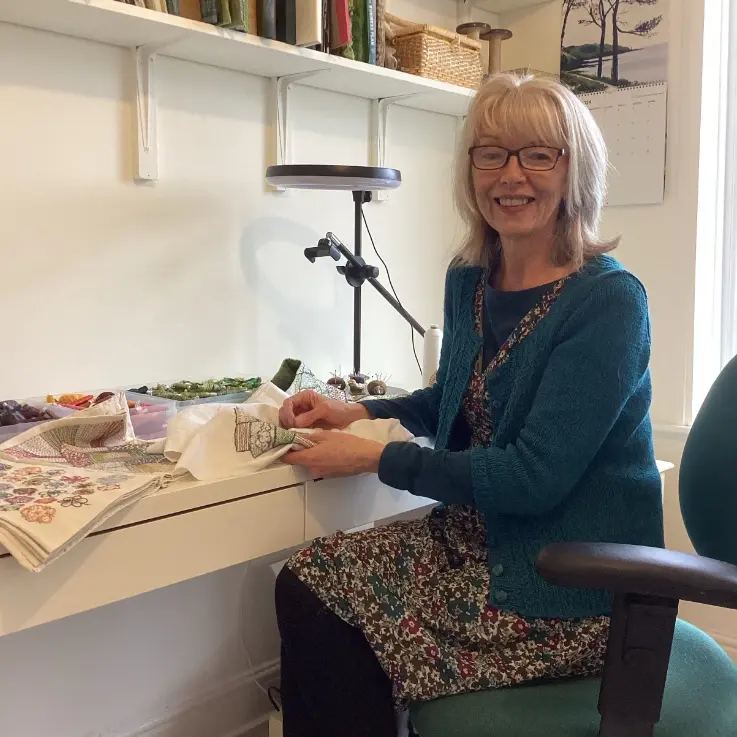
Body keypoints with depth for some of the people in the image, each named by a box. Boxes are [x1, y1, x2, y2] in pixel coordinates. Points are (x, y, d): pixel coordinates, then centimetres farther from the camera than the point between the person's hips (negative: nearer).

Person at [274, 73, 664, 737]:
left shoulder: (608, 302, -18)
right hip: (479, 535, 7)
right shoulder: (469, 280, 4)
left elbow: (534, 476, -22)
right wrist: (360, 412, 1)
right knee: (305, 582, -7)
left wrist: (376, 458, -17)